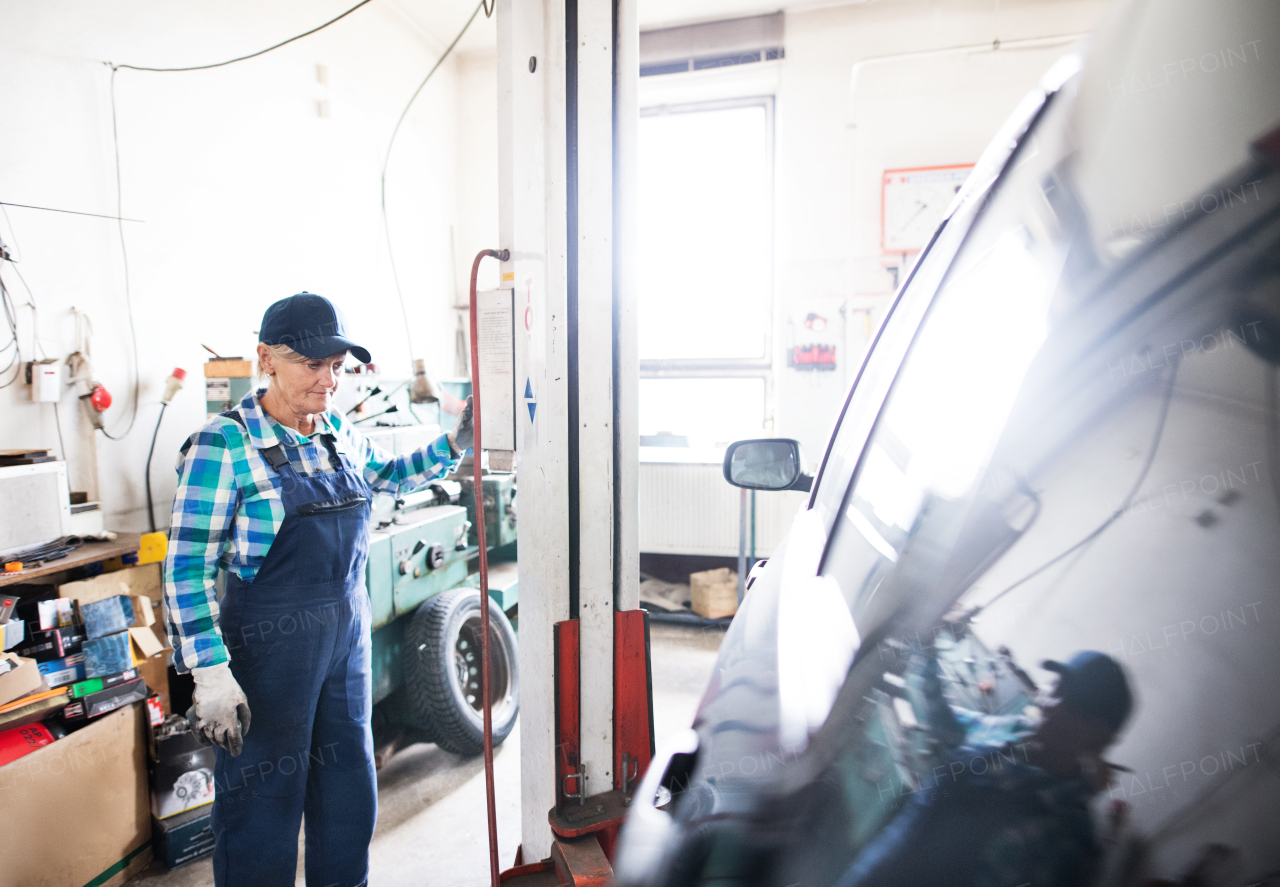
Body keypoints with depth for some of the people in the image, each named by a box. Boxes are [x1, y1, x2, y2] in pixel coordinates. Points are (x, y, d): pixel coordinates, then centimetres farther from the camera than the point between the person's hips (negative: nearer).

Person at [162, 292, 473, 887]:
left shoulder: (338, 431, 2)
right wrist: (211, 675, -20)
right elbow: (187, 568, -16)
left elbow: (390, 474, 21)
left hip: (348, 631, 6)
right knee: (266, 798, 10)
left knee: (349, 786, 21)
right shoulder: (223, 445, -16)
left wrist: (454, 443, 6)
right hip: (270, 643, -6)